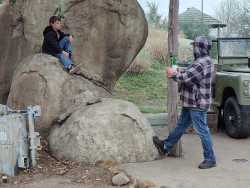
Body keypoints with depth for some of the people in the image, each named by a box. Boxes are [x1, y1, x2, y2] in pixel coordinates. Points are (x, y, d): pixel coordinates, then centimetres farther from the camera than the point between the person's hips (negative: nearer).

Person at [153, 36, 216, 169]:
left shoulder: (203, 63, -22)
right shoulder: (201, 61, 13)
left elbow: (187, 78, -24)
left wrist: (173, 74, -8)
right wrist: (181, 72, 7)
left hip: (197, 104, -11)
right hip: (191, 102, 11)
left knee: (202, 131, -4)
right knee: (181, 125, 20)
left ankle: (210, 159, 6)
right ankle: (165, 146, 34)